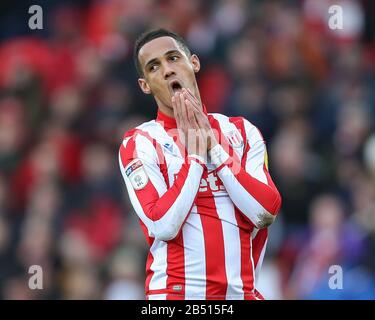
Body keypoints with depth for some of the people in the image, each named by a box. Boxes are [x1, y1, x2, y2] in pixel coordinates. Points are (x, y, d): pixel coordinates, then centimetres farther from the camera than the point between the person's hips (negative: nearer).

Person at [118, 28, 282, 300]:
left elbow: (265, 213, -6)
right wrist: (195, 152, -10)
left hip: (241, 291, 3)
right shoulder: (140, 143, -1)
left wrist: (213, 146, -7)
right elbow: (163, 226, -14)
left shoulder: (242, 131, 8)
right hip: (177, 292, -3)